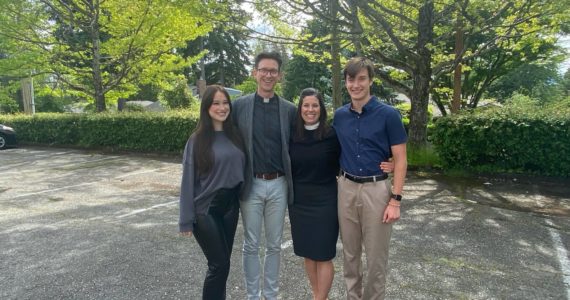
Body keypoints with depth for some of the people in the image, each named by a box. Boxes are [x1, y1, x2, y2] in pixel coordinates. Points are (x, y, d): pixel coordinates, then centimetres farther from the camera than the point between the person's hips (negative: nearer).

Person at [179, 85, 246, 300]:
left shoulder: (235, 135, 3)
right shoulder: (197, 140, -9)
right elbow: (188, 181, -9)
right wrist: (187, 219, -9)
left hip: (230, 207, 4)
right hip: (205, 210, -4)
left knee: (222, 262, 13)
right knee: (219, 263, 1)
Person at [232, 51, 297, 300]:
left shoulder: (289, 109, 3)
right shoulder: (240, 106, -1)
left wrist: (292, 183, 2)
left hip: (279, 185, 2)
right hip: (251, 184, -1)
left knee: (274, 244, 13)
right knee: (251, 245, 10)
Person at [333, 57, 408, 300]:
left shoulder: (388, 114, -9)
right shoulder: (339, 115, 4)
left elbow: (400, 160, -8)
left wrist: (395, 200, -13)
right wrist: (341, 182, 6)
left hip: (376, 189, -4)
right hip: (346, 188, 4)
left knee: (376, 256, 8)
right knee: (350, 253, 16)